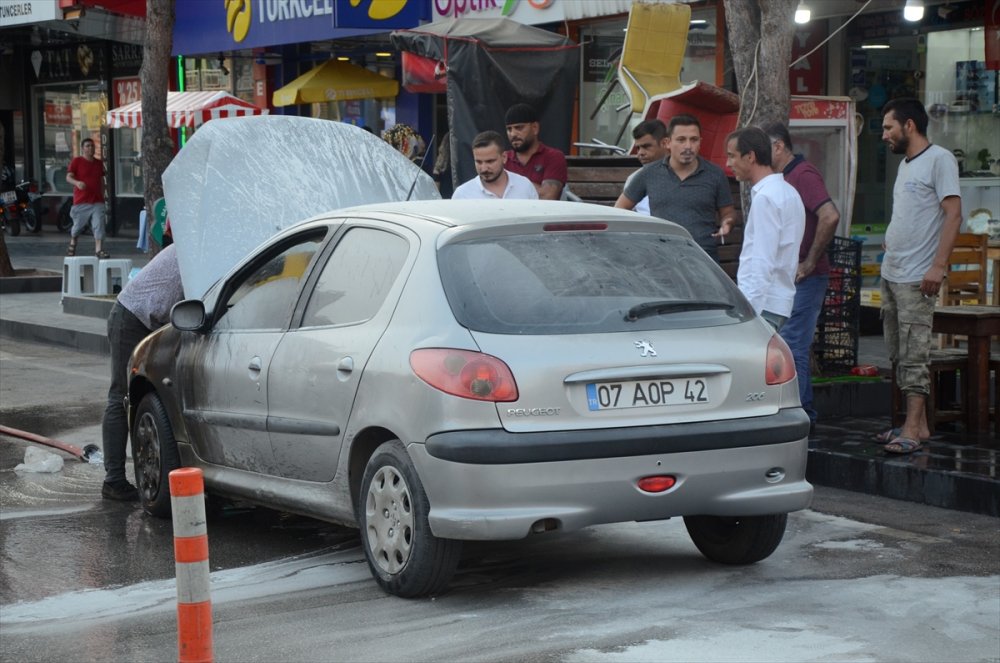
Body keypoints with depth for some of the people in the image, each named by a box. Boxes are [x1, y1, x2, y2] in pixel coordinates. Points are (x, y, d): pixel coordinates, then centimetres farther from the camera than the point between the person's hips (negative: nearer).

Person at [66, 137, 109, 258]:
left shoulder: (99, 163, 15)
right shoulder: (76, 162, 0)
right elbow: (68, 177, -8)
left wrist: (102, 196, 19)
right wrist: (77, 183, -28)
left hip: (97, 202, 3)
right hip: (81, 201, -3)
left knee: (99, 225, -11)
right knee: (78, 225, 7)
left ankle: (98, 249, -13)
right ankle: (72, 244, 33)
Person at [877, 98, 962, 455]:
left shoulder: (939, 159, -9)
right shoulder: (905, 165, 18)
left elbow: (953, 214, -16)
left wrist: (938, 266, -22)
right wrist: (889, 257, 15)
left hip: (917, 278, -9)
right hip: (891, 275, 9)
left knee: (913, 356, -10)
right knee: (899, 355, 10)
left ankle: (912, 430, -9)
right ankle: (918, 423, 16)